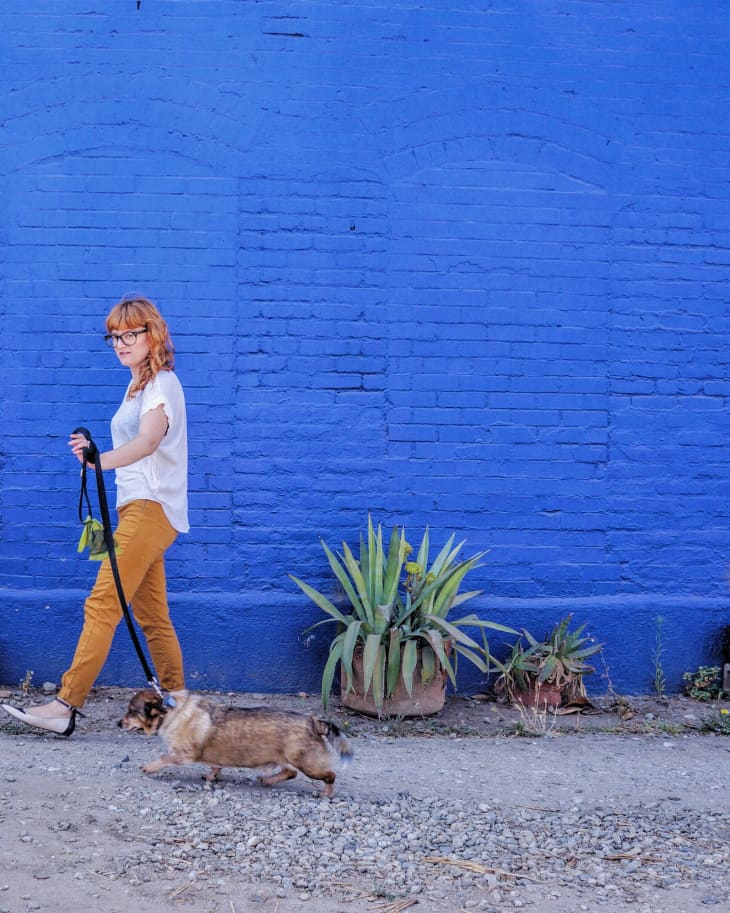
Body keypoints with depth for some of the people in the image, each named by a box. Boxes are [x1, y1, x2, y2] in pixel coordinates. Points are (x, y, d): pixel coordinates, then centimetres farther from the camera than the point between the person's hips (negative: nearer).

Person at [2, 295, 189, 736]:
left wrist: (100, 460, -45)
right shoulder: (139, 386, 19)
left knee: (103, 605, -16)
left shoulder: (162, 383, -10)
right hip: (139, 507, 10)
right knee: (152, 615, 11)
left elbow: (147, 441, -29)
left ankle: (65, 707, -20)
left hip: (151, 508, -10)